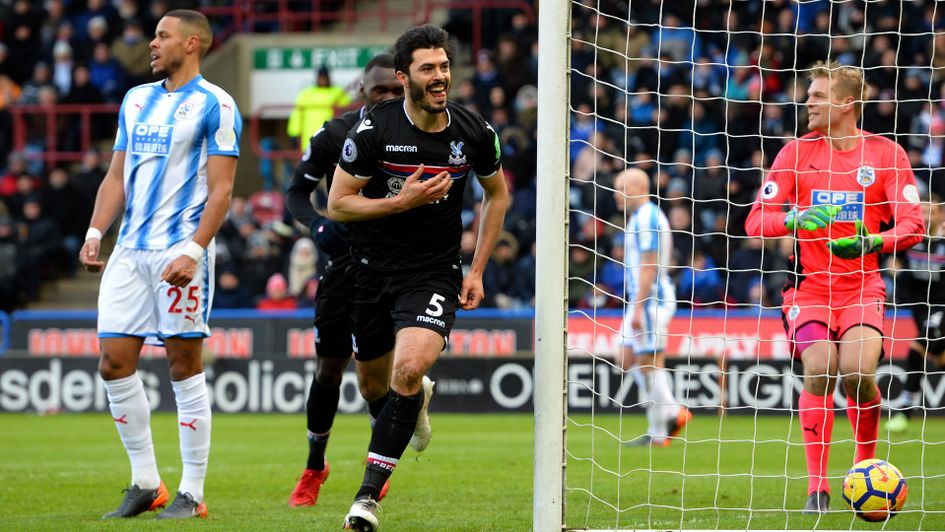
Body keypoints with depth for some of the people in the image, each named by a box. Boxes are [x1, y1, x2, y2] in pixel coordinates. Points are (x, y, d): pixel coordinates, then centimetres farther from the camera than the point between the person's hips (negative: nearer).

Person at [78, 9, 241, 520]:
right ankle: (145, 483, 12)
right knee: (114, 363, 2)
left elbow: (220, 190, -9)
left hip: (180, 252, -7)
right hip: (130, 250, 7)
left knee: (184, 367, -4)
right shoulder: (137, 100, 17)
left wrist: (193, 251, -19)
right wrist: (95, 232, 5)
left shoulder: (215, 105, -4)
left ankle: (191, 493, 2)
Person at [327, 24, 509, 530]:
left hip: (434, 274, -1)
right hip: (370, 271, 1)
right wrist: (403, 201, -22)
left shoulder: (473, 132, -6)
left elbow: (497, 193, 14)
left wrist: (477, 270, 8)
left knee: (409, 369, -25)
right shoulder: (374, 129, -13)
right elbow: (337, 204, -8)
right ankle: (416, 398, 54)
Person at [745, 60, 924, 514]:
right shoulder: (796, 152, 4)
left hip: (862, 285, -1)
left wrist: (871, 242, -21)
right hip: (808, 285, 1)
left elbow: (912, 225, -2)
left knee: (857, 371, -21)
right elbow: (755, 221, 0)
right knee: (819, 369, -20)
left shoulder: (886, 153, 1)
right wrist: (795, 218, -20)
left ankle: (867, 467, 5)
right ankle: (817, 485, -13)